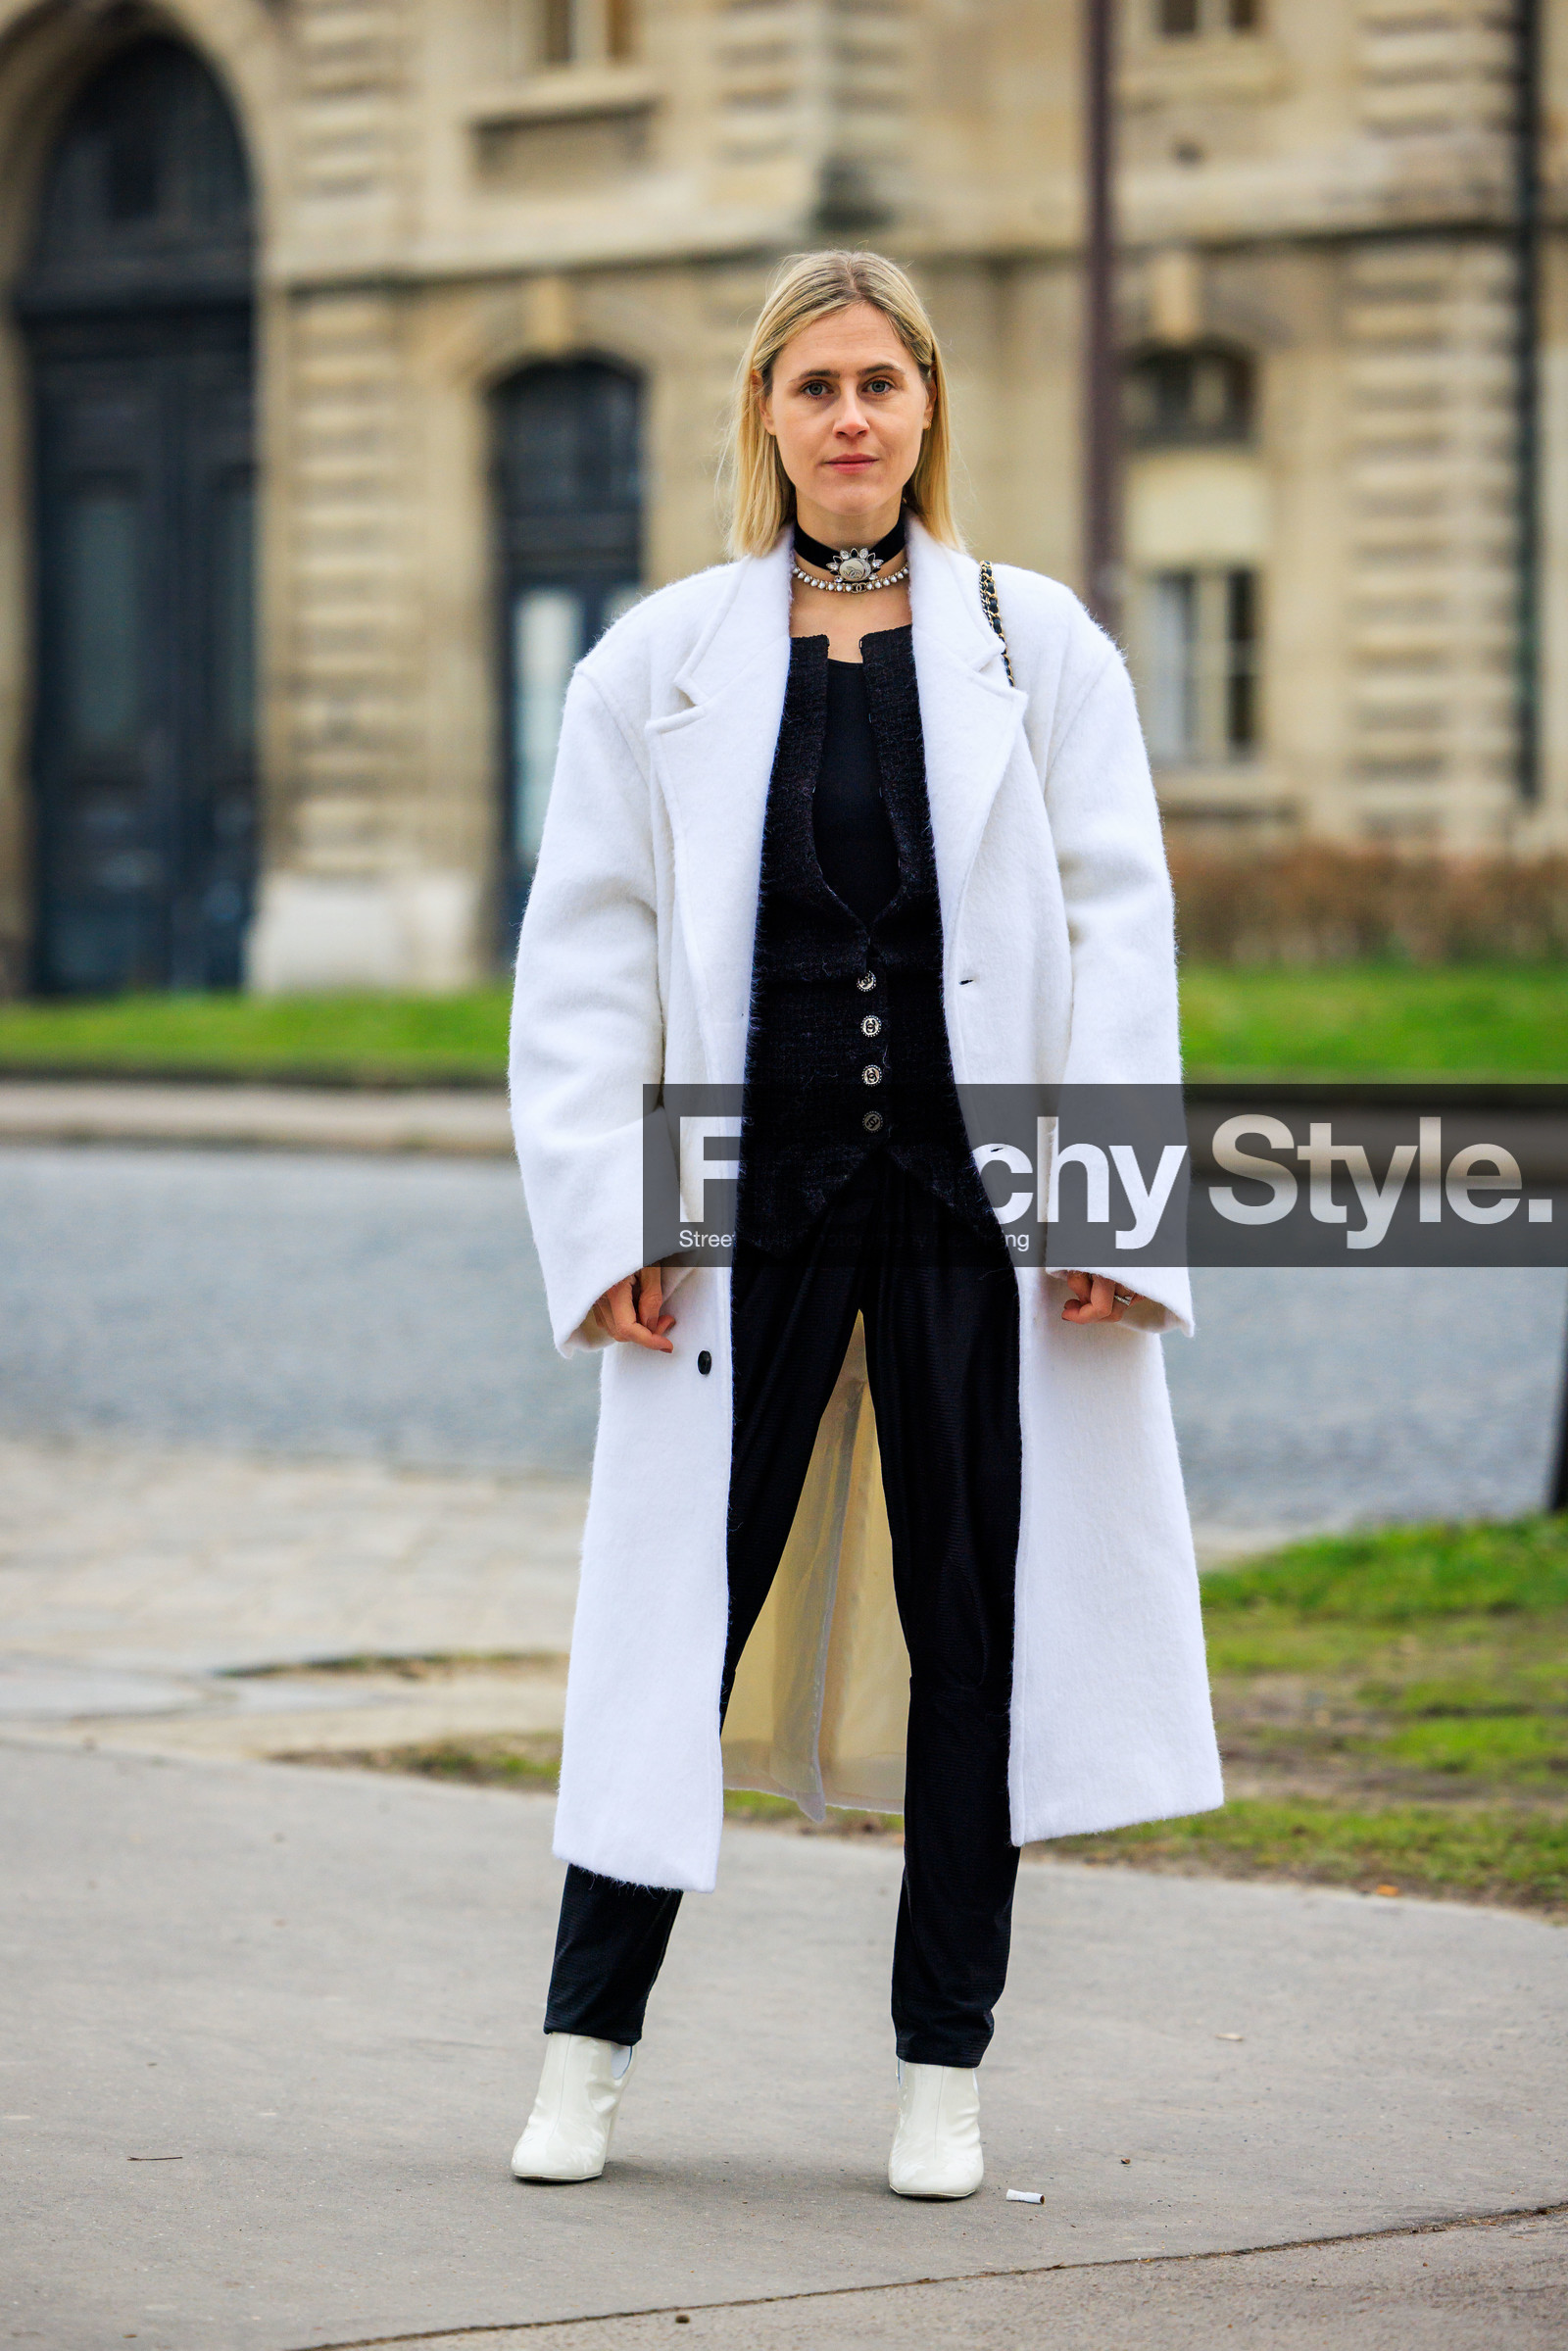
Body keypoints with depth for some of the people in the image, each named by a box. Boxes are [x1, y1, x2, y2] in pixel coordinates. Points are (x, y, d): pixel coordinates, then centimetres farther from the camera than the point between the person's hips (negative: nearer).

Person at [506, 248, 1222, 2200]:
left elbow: (1117, 929, 1)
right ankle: (585, 2052, 13)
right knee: (684, 1614, 1)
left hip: (976, 1203, 0)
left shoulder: (1038, 647, 6)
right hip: (753, 1197, 0)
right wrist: (608, 1218, -4)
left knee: (976, 1630, 4)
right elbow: (587, 956, 5)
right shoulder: (661, 662, 6)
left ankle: (943, 2074, 14)